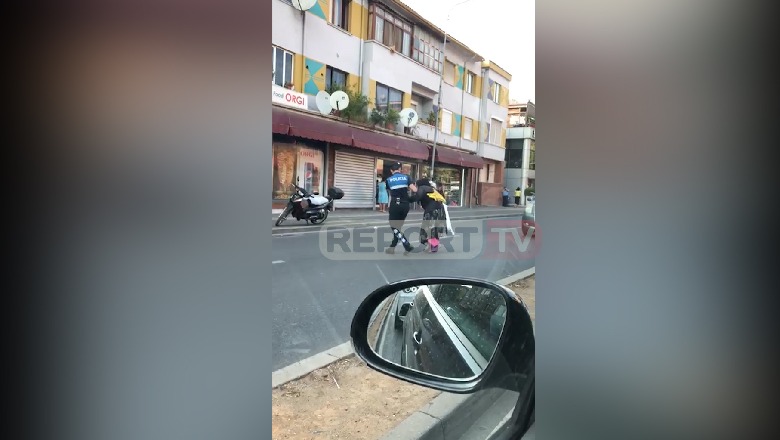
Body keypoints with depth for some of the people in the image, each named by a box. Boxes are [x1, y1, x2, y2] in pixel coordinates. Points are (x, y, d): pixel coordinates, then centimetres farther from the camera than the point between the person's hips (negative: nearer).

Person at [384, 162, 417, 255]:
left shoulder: (388, 180, 3)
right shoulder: (406, 177, 3)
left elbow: (390, 193, 11)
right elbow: (414, 190, -5)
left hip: (395, 205, -3)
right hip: (405, 205, 3)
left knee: (394, 227, 4)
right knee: (398, 227, 14)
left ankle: (408, 246, -8)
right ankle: (392, 248, 18)